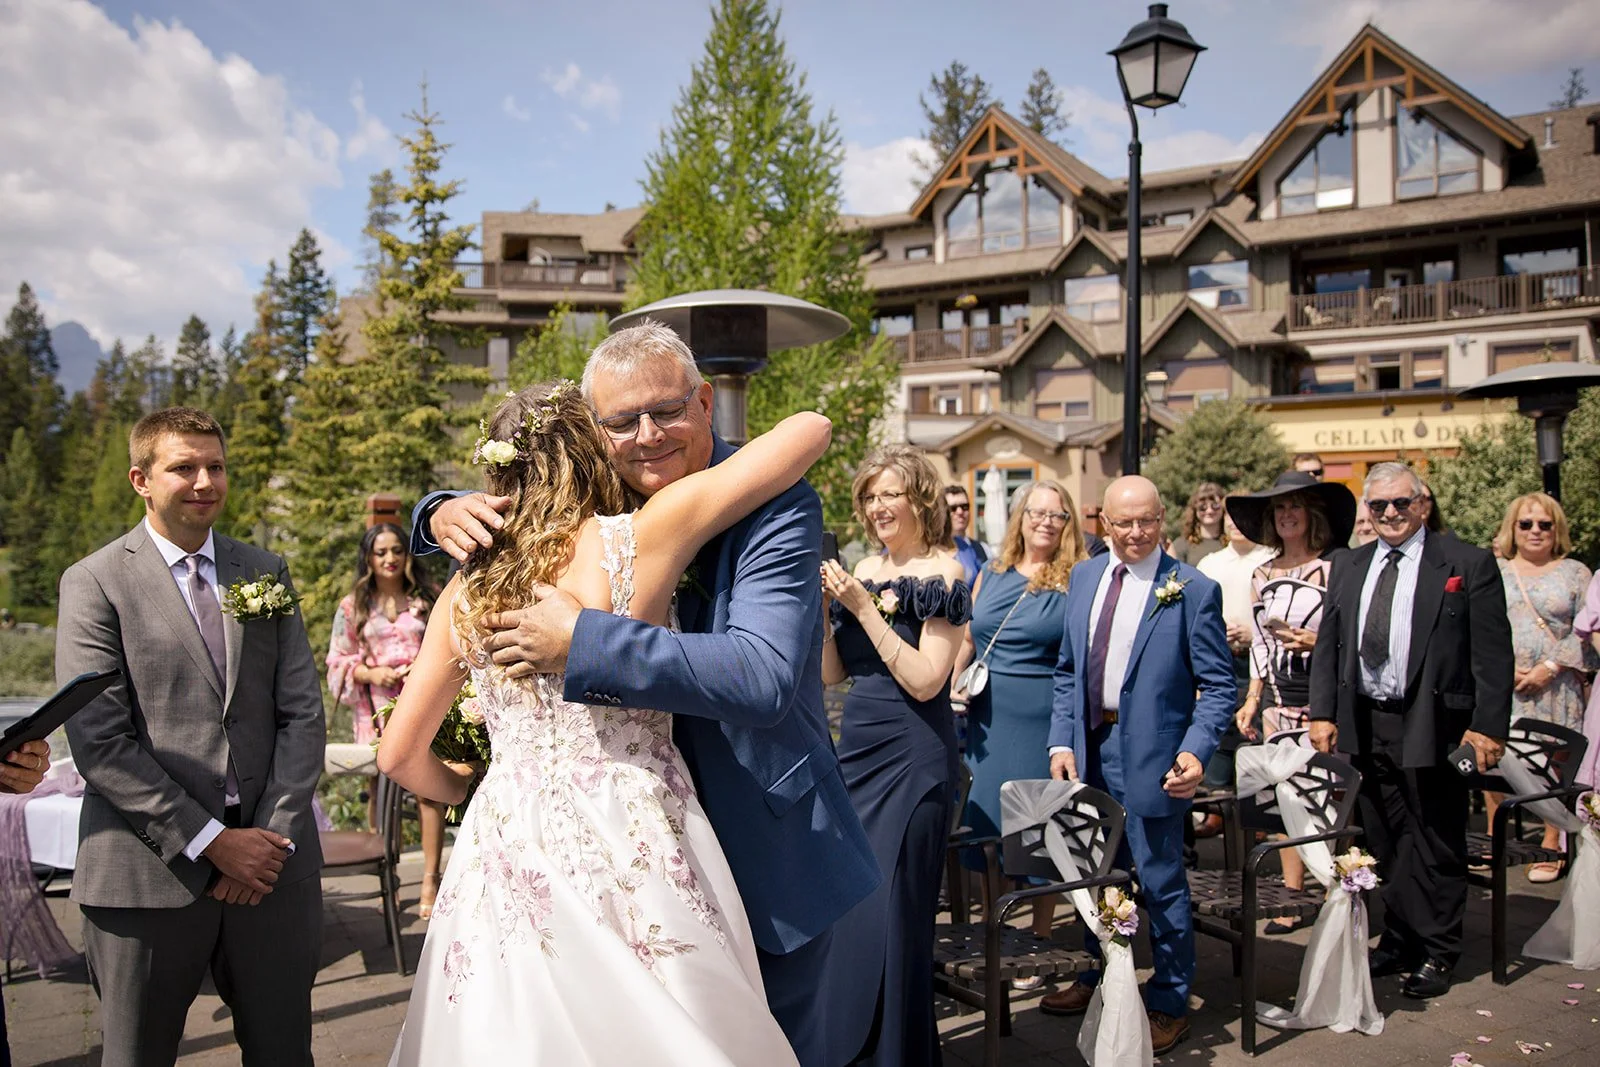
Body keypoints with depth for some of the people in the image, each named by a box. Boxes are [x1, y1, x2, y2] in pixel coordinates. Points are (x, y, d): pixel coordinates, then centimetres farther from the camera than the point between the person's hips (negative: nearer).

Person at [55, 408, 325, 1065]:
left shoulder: (267, 573, 9)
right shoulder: (95, 584, -3)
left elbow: (302, 712, 5)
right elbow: (98, 743, -10)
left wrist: (275, 836, -6)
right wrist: (211, 841, -13)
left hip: (272, 864, 3)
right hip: (148, 875, -3)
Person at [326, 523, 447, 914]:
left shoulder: (424, 601, 11)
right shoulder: (353, 606, 9)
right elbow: (338, 662, 10)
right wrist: (371, 673, -8)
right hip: (376, 710, 0)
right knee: (380, 790, -1)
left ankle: (430, 881, -6)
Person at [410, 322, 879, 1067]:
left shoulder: (775, 506, -21)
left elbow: (766, 676, -32)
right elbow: (505, 513, 15)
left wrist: (582, 640, -32)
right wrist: (448, 512, -10)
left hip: (766, 851, -5)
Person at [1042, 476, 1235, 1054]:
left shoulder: (1193, 589, -9)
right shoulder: (1084, 577, 6)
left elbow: (1217, 684, -9)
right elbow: (1068, 670, 10)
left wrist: (1197, 751, -22)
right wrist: (1062, 742, 1)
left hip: (1151, 756, -5)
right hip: (1091, 747, 5)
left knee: (1161, 884, 7)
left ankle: (1169, 1005, 26)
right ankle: (1100, 978, 40)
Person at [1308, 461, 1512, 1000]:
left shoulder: (1468, 564, -3)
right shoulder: (1348, 566, 10)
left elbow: (1493, 653, -7)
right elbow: (1327, 645, 11)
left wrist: (1488, 726, -12)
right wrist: (1322, 712, 3)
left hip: (1432, 726, -4)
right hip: (1364, 726, 4)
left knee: (1436, 845, 6)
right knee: (1385, 843, 13)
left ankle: (1436, 953, 19)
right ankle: (1399, 940, 26)